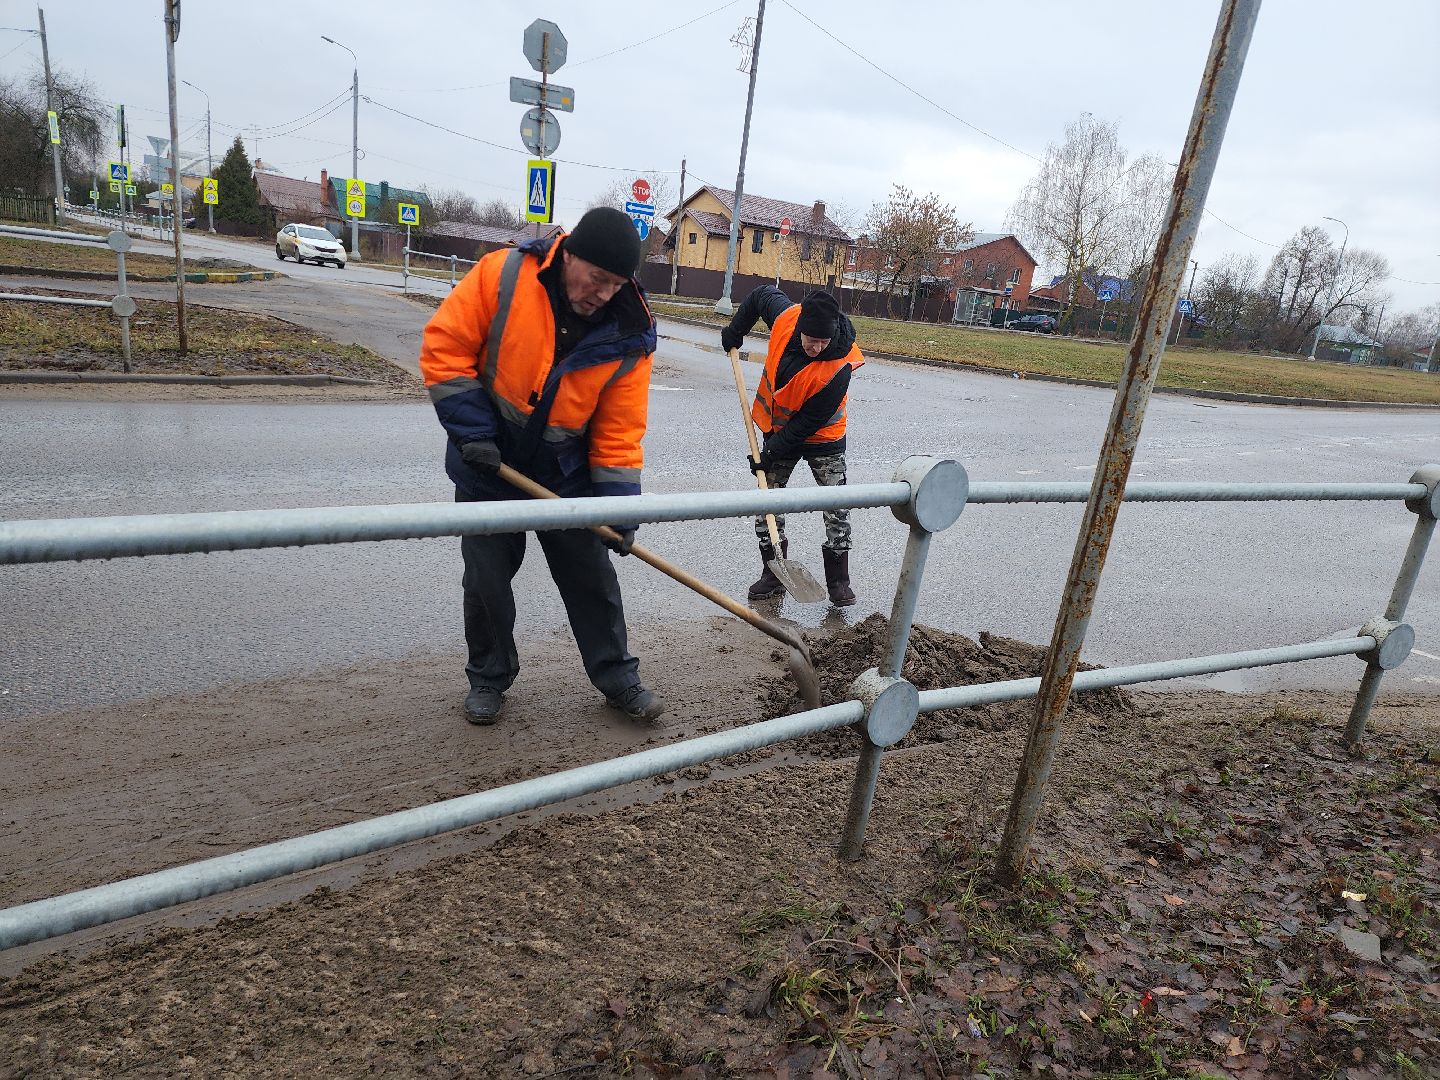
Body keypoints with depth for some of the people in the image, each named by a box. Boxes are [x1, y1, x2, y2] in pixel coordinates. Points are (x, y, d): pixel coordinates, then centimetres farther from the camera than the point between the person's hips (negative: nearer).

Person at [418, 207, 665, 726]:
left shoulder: (630, 331, -14)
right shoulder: (502, 275, -19)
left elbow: (619, 427, -10)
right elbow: (444, 347, -14)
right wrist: (471, 430, -19)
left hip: (566, 473, 2)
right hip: (488, 466, -1)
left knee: (593, 577, 8)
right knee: (486, 579, 8)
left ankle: (618, 678, 25)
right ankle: (489, 678, 29)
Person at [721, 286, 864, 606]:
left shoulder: (838, 368, -32)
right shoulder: (785, 316, -21)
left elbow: (809, 421, -25)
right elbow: (762, 294, 3)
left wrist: (772, 452, -22)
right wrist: (736, 330, 6)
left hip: (822, 437, -4)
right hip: (779, 429, 4)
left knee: (837, 510, -6)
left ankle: (838, 581, 9)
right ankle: (773, 576, 16)